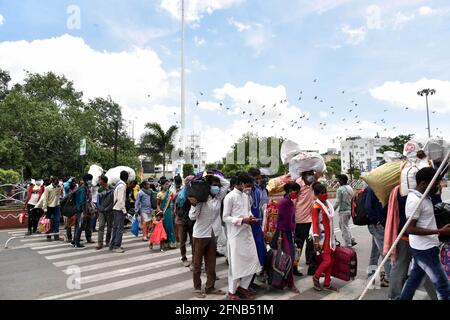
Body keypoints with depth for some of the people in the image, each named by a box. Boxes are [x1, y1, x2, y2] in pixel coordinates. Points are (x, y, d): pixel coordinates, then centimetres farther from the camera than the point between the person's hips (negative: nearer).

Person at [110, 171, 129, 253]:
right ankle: (116, 246, 1)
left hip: (115, 209, 9)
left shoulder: (118, 184, 11)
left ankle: (112, 245, 23)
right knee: (120, 228, -3)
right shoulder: (122, 186, -16)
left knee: (115, 228, 15)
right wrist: (124, 210, -15)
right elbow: (120, 200, -21)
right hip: (119, 209, -9)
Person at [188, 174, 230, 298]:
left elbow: (227, 183, 8)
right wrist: (194, 205, -34)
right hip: (200, 234, -5)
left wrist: (216, 176, -5)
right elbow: (192, 216, -16)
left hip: (213, 234, 5)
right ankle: (197, 288, 23)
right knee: (197, 263, 10)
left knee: (211, 263, 13)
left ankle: (210, 287, 26)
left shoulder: (218, 198, 3)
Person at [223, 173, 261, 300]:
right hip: (235, 235, -7)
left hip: (247, 233, 7)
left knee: (252, 261, 11)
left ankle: (242, 286, 29)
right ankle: (232, 291, 22)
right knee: (235, 263, 3)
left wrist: (251, 217, -3)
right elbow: (225, 217, -13)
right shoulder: (230, 197, -14)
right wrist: (242, 220, -22)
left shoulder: (246, 196, 9)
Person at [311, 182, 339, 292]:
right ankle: (316, 277, 15)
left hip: (329, 236, 8)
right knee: (327, 260, -8)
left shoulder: (328, 204, 8)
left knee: (331, 260, 10)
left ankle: (327, 284, 22)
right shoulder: (316, 206, -14)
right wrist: (316, 241, -22)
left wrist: (332, 237, 20)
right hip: (322, 237, -8)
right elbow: (315, 224, -17)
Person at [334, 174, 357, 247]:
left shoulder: (340, 189, -15)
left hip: (343, 211, -8)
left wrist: (333, 210, -8)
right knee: (346, 226, 23)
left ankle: (348, 244, 7)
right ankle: (352, 240, 20)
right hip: (350, 210, 8)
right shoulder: (350, 188, 8)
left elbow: (337, 202, -16)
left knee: (344, 227, 2)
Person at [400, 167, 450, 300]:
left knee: (414, 279, 19)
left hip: (424, 247, 9)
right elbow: (410, 229, -23)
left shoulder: (423, 196, 8)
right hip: (425, 249, -9)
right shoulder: (415, 200, -22)